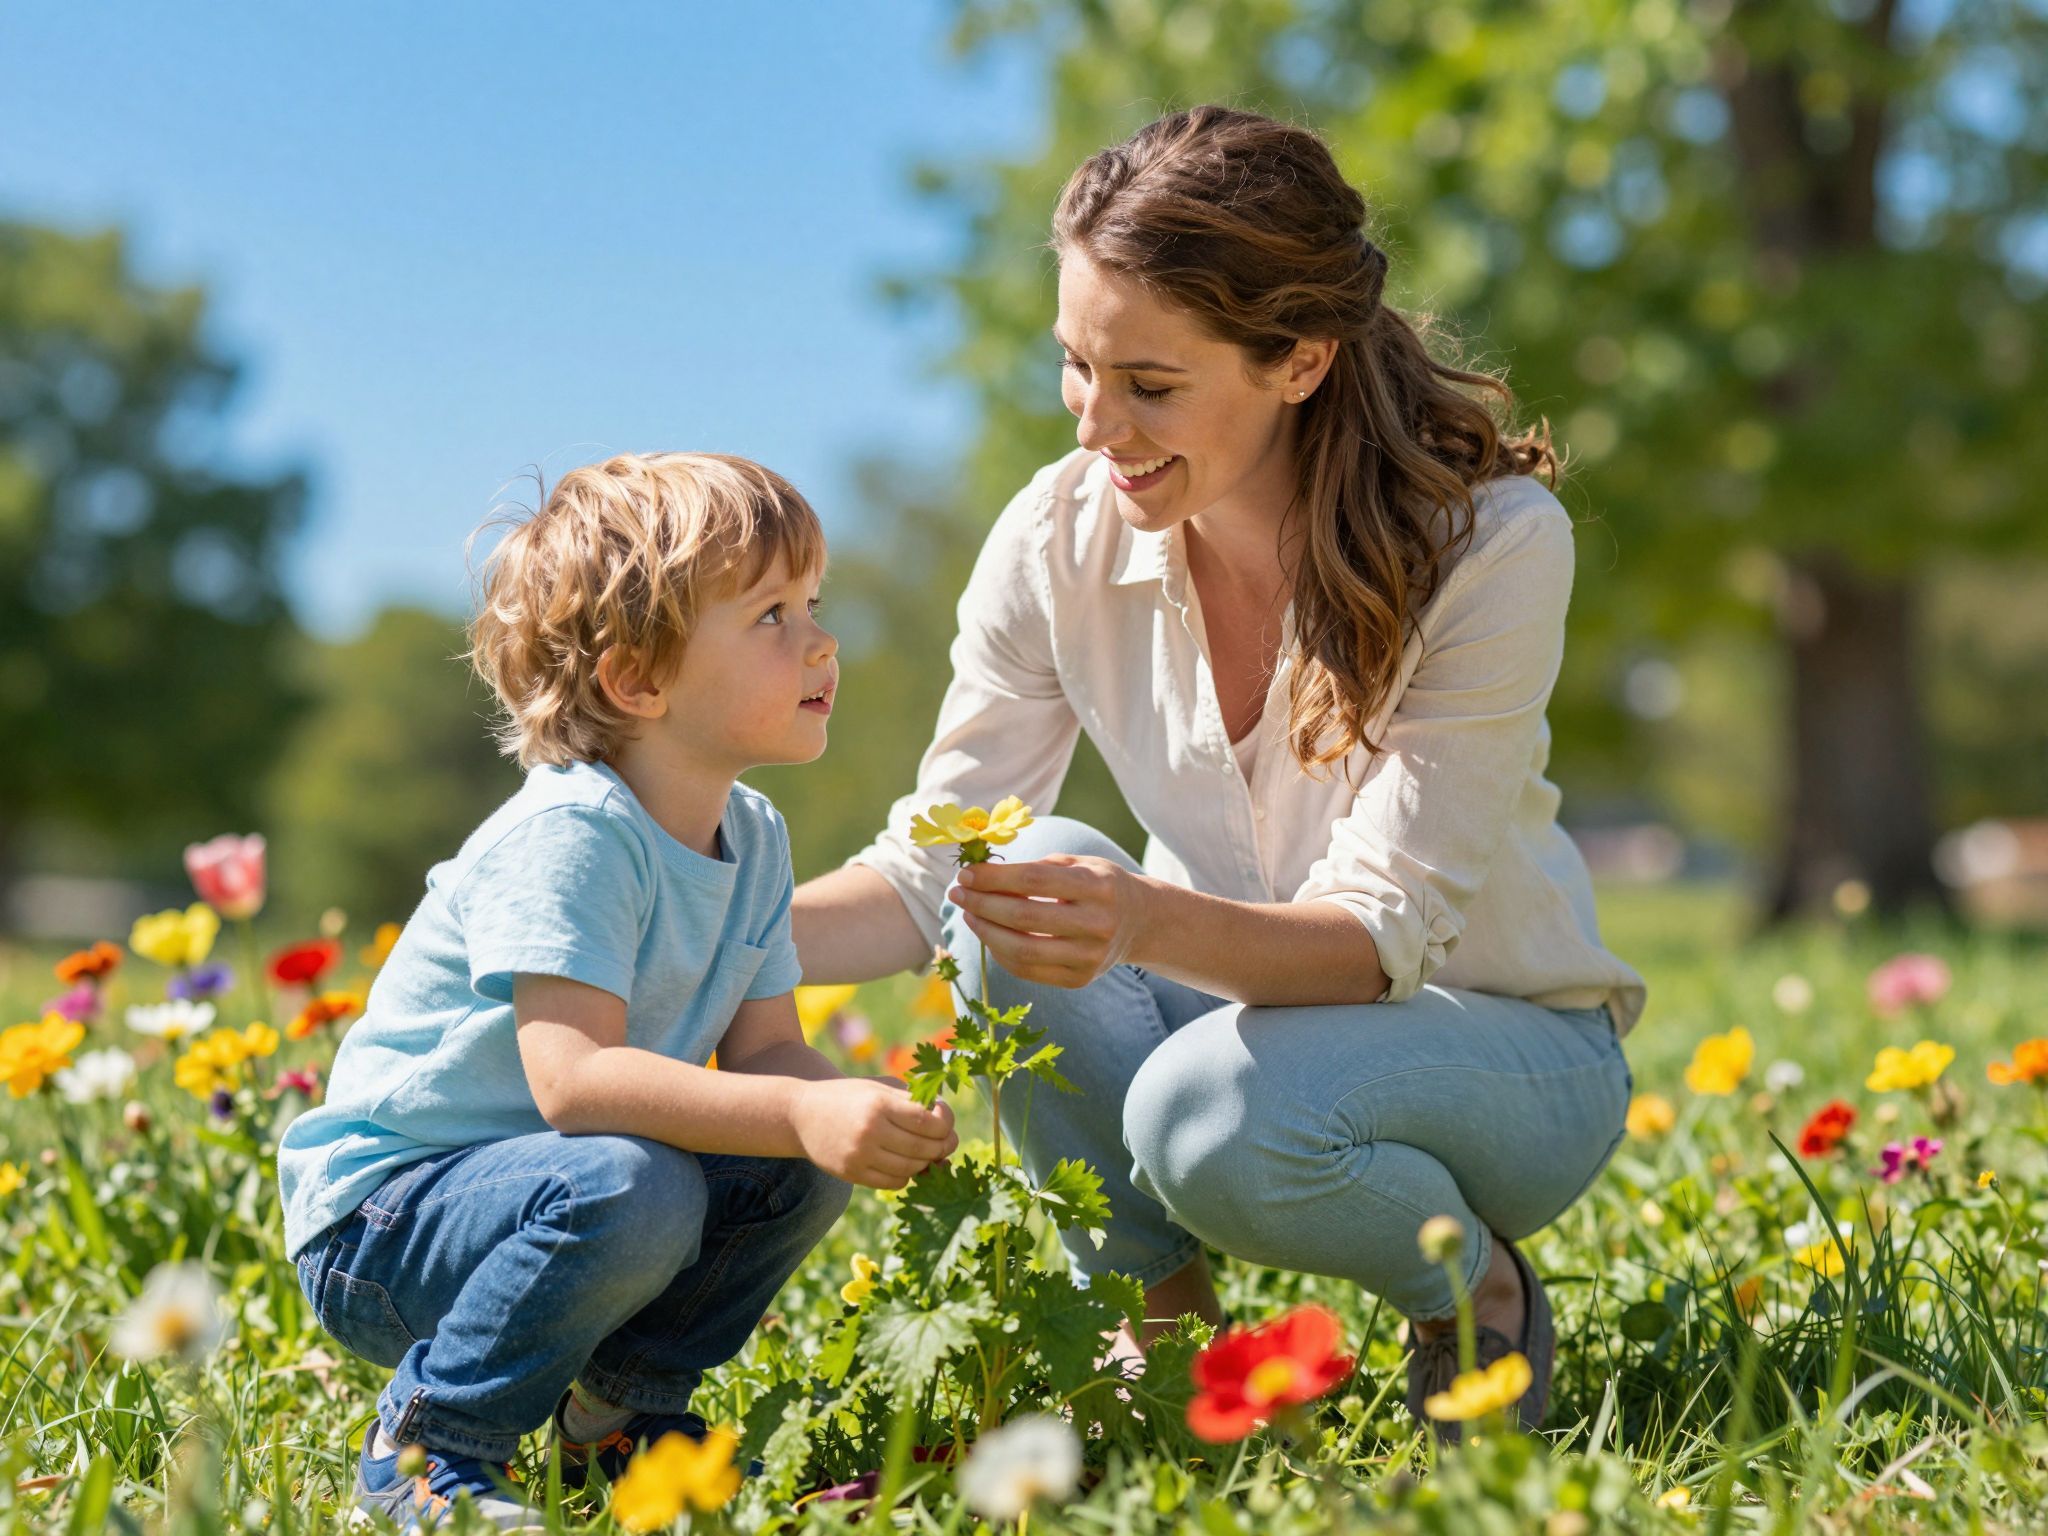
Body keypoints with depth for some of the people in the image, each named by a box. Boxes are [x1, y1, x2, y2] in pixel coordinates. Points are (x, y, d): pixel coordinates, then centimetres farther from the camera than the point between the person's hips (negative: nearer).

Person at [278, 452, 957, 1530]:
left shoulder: (754, 838, 3)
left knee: (807, 1173, -6)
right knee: (630, 1190, -35)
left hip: (528, 1181, 8)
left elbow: (765, 1050, 2)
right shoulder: (569, 836, -25)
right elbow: (572, 1076, -34)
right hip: (374, 1223, -8)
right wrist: (802, 1115, -41)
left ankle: (623, 1406, 13)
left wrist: (867, 1120, -20)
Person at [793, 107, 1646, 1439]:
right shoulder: (1063, 538, -14)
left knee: (1211, 1110, -35)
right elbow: (931, 870, -8)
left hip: (1503, 1042, -4)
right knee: (1026, 887, -26)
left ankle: (1480, 1293, -1)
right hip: (1236, 1000, 4)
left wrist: (1153, 925, -47)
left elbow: (1385, 933, -28)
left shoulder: (1490, 542, -24)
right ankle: (1161, 1326, -6)